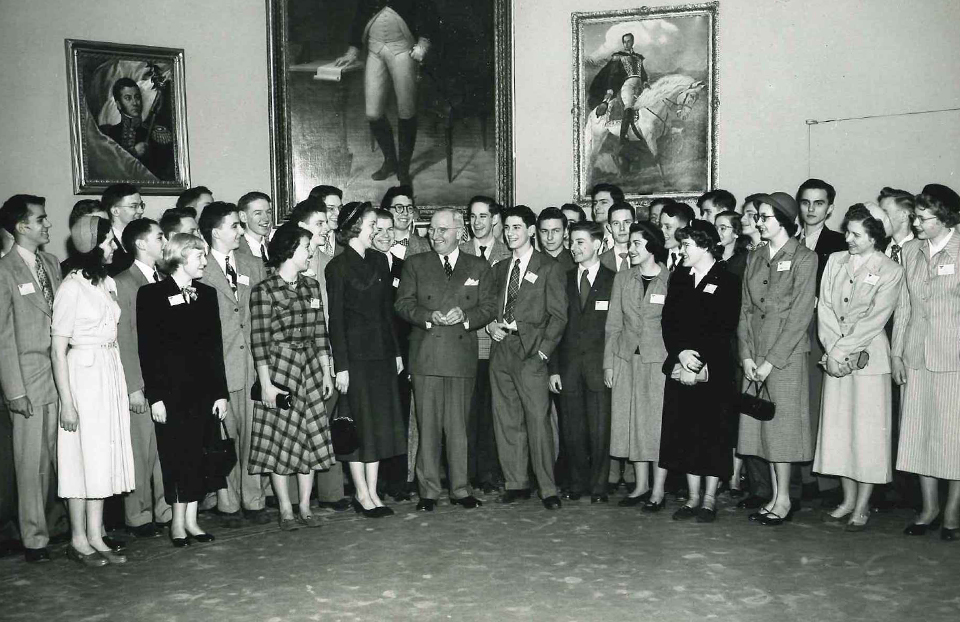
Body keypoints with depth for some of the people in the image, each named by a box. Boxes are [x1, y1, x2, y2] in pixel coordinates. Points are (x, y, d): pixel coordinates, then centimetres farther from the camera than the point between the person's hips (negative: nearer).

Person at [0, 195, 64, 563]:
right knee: (33, 463, 2)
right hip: (30, 382, -5)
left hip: (61, 377, 5)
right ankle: (34, 538, 13)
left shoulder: (52, 265, 11)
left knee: (60, 459, 8)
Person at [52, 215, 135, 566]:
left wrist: (124, 385, 7)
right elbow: (58, 349, -12)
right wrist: (66, 401, -15)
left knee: (104, 456, 9)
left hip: (111, 375, 7)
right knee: (83, 454, 1)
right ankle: (78, 540, 13)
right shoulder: (72, 287, -11)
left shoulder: (107, 283, 10)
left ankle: (96, 537, 18)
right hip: (83, 375, -7)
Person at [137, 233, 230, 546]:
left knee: (198, 455, 7)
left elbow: (215, 346, 9)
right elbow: (147, 349, -7)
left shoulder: (207, 294, 10)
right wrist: (155, 396, -12)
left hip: (204, 388, 4)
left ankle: (191, 520, 17)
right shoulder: (152, 295, -4)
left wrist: (221, 391, 3)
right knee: (177, 455, 1)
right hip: (171, 389, -4)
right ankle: (178, 522, 13)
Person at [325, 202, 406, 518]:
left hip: (381, 352, 6)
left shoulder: (378, 261, 10)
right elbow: (335, 318, -10)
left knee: (379, 422, 8)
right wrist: (341, 365, -14)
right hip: (355, 353, -6)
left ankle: (371, 493, 16)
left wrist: (396, 351, 10)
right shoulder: (338, 266, -8)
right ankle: (363, 494, 12)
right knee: (359, 423, 1)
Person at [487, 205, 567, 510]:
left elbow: (558, 316, -3)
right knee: (506, 421, 6)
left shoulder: (549, 269, 1)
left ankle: (548, 489, -1)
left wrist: (542, 353, -12)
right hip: (501, 349, 5)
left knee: (538, 420, -9)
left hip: (530, 351, -5)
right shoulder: (500, 268, 18)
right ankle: (516, 483, 16)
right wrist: (491, 324, 1)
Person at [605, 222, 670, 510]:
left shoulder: (671, 280, -2)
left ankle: (658, 490, 8)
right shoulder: (622, 279, 10)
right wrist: (609, 362, 6)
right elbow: (613, 324, 11)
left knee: (659, 421, -2)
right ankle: (641, 485, 19)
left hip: (659, 359, -4)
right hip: (626, 359, 4)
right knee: (632, 421, 7)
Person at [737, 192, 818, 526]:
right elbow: (745, 308, 11)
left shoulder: (804, 258, -5)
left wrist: (771, 360, -13)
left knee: (782, 423, -3)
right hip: (755, 354, 6)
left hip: (786, 354, -6)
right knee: (758, 424, 6)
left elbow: (800, 314, -10)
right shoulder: (754, 258, 14)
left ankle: (784, 500, 8)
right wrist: (746, 354, -1)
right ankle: (775, 496, 16)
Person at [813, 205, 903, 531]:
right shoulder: (835, 261, 9)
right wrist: (832, 349, -9)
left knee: (867, 430, 0)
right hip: (835, 356, 5)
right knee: (838, 428, 8)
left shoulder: (890, 271, -4)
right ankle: (848, 500, 20)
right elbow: (824, 307, 3)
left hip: (869, 357, -4)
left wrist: (843, 349, -15)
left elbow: (875, 318, -11)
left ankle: (862, 506, 11)